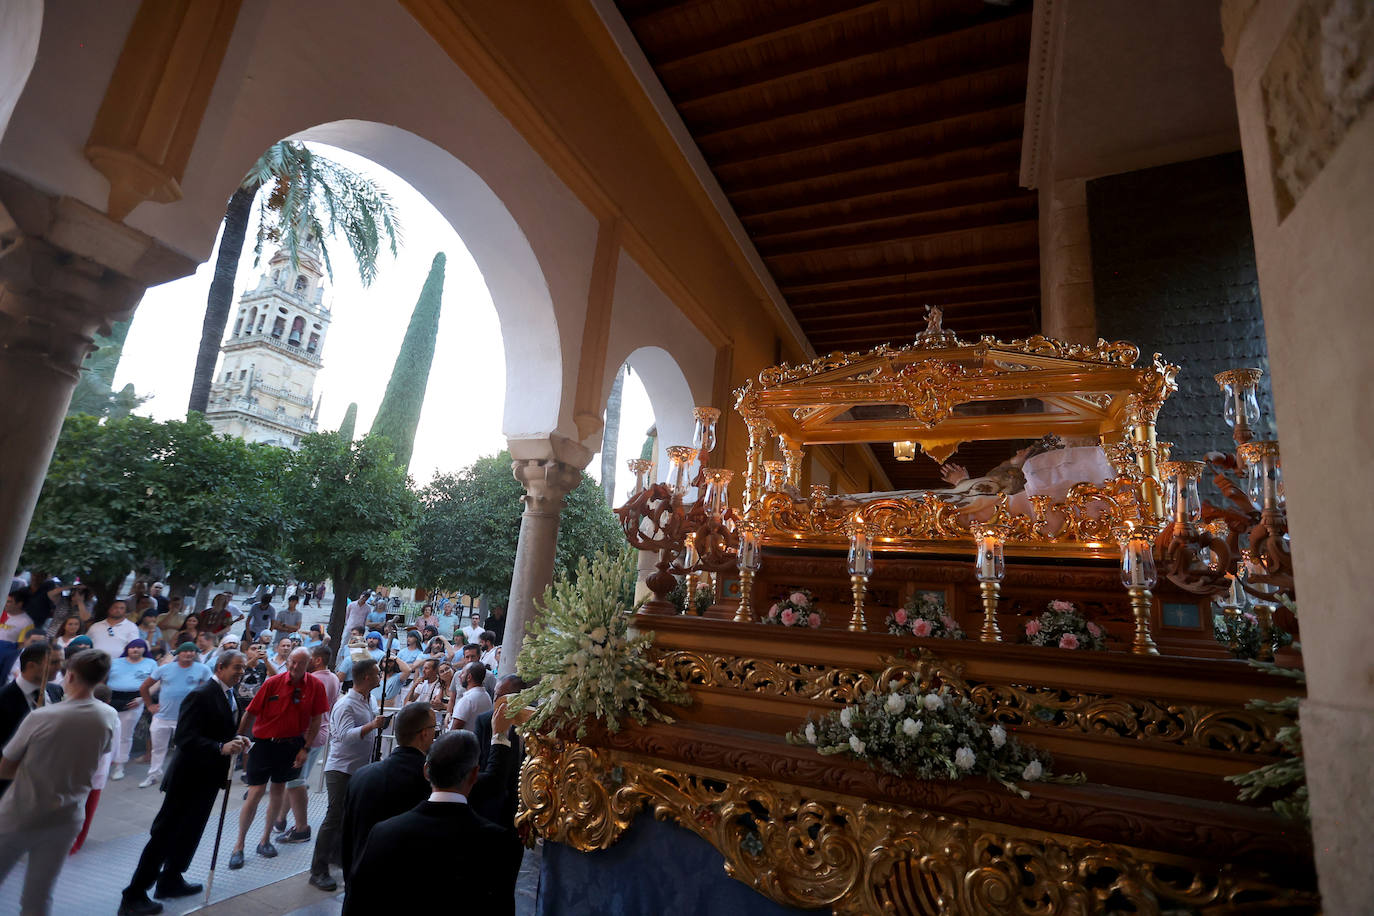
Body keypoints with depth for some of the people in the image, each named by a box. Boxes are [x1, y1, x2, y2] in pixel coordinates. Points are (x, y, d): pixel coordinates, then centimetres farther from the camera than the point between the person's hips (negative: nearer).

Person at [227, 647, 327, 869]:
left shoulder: (315, 686, -9)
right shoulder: (273, 683, -12)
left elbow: (316, 720, -2)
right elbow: (250, 713, -4)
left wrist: (306, 748, -5)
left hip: (291, 744, 2)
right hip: (264, 742, -2)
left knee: (279, 789, 12)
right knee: (256, 792, -2)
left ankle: (265, 840, 28)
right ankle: (239, 845, 14)